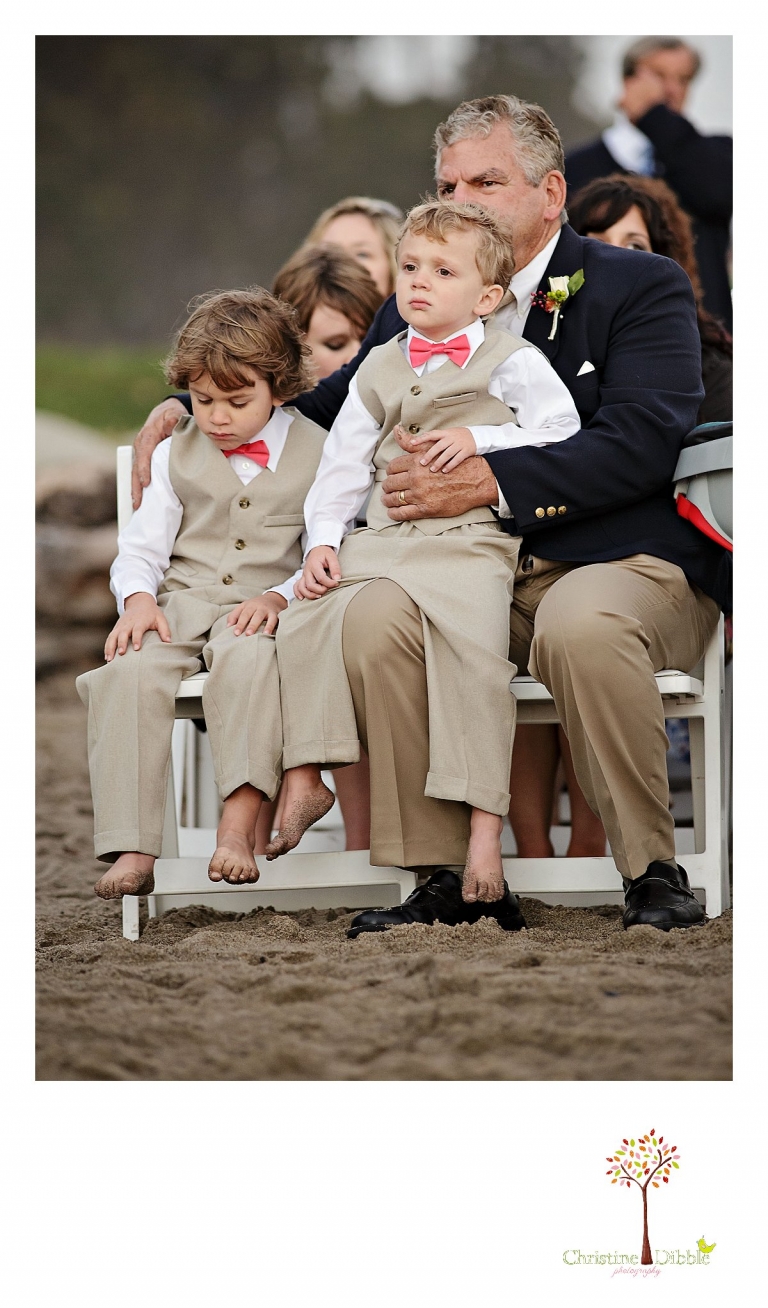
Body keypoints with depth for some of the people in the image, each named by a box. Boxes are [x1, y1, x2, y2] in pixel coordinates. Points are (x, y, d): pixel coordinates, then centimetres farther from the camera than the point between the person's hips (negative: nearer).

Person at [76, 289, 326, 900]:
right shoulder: (177, 454, 16)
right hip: (181, 603, 3)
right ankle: (132, 849, -30)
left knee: (249, 660, -39)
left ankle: (239, 825, -40)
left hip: (261, 609, -3)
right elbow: (143, 545, 13)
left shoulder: (316, 453, 6)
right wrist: (138, 597, -9)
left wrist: (279, 598, -18)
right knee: (130, 672, -29)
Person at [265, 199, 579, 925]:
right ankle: (305, 778, -2)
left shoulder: (511, 361, 4)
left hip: (468, 542, -5)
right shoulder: (380, 370, 18)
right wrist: (323, 538, 4)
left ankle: (484, 820, -24)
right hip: (379, 539, 5)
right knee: (309, 619, -14)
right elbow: (344, 461, 16)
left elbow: (561, 431, -3)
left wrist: (483, 440, -13)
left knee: (472, 650, -26)